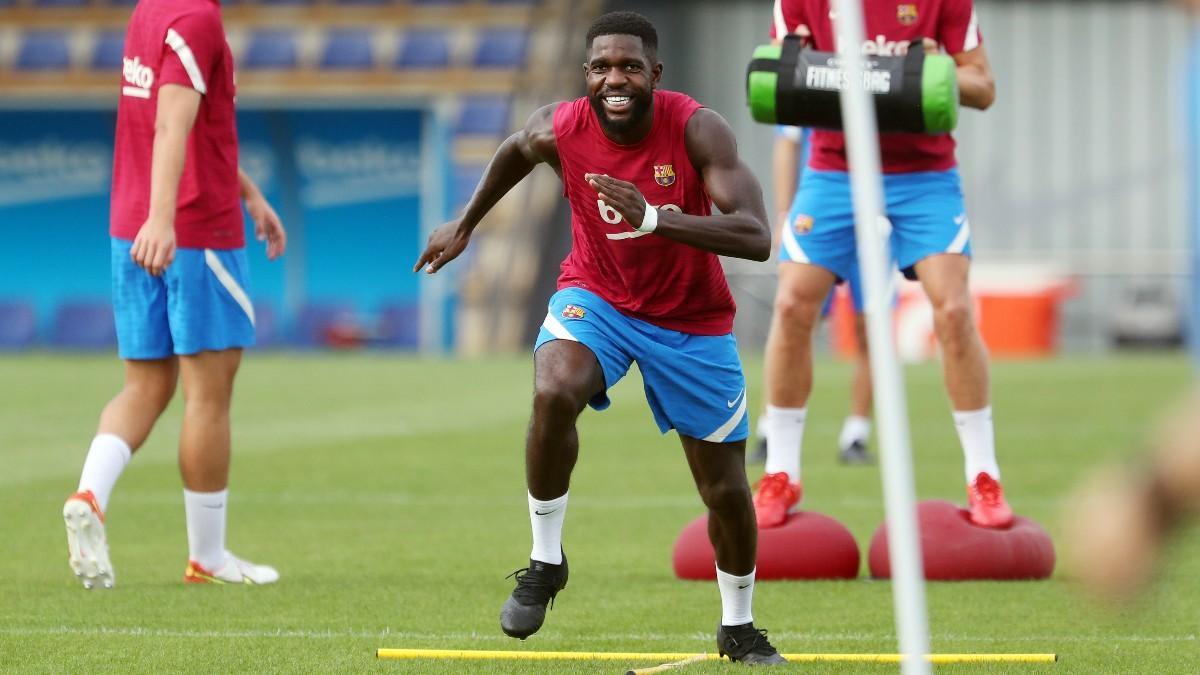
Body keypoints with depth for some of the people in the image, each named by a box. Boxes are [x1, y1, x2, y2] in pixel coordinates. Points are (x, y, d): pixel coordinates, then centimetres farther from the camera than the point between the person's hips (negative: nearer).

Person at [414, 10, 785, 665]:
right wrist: (464, 224, 17)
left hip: (692, 320, 0)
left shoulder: (697, 129, -26)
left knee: (726, 488, 5)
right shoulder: (559, 129, -18)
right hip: (596, 294, 0)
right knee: (553, 391, -33)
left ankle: (738, 627, 31)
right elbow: (515, 151, 9)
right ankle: (545, 560, -13)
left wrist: (655, 219, -48)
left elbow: (757, 238, -36)